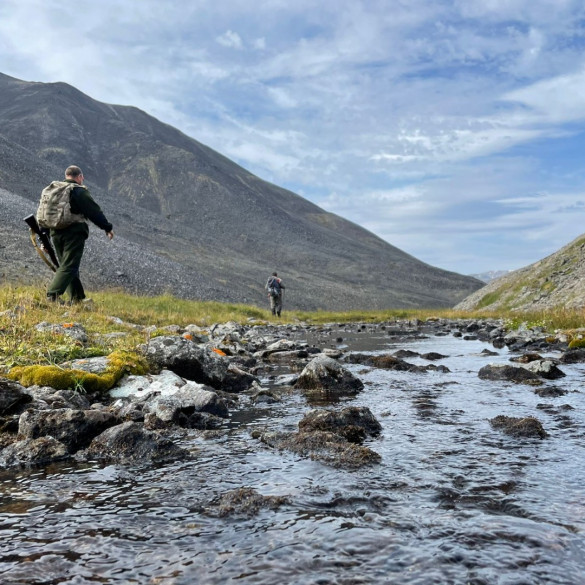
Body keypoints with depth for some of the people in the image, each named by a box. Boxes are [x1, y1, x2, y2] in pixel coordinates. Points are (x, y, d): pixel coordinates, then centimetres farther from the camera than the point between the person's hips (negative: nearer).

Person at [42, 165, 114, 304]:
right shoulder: (80, 191, -5)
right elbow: (94, 212, -6)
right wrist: (107, 228, 4)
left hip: (56, 233, 7)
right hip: (74, 233, -7)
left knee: (68, 266, 15)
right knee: (68, 267, -8)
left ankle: (77, 297, 18)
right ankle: (53, 295, -20)